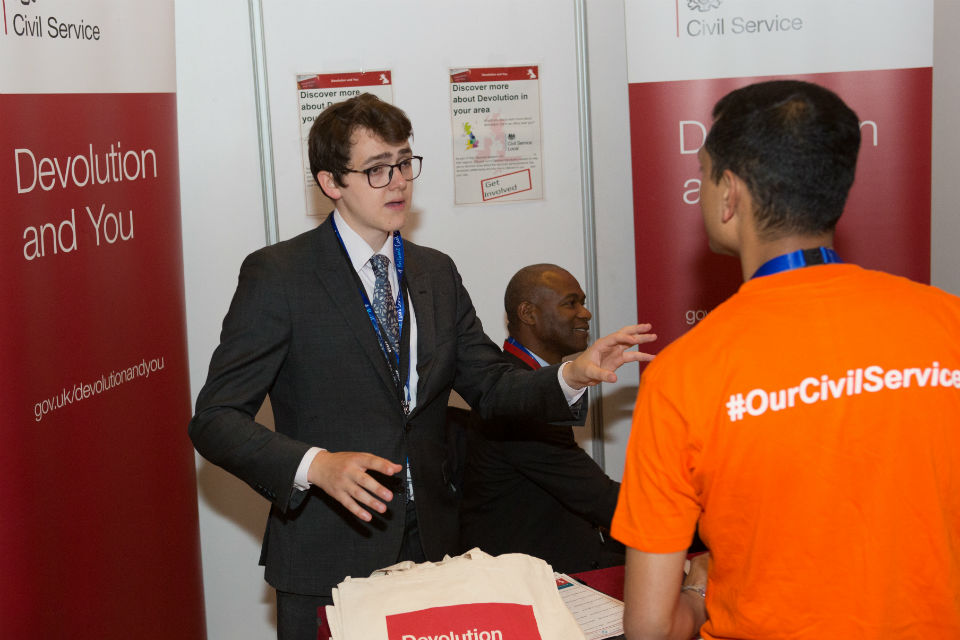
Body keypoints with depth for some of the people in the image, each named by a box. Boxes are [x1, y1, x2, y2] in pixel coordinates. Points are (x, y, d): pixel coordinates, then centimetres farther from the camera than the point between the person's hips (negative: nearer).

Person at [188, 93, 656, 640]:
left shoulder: (437, 273, 10)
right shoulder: (277, 274, -9)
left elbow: (491, 387, 10)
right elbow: (215, 419, -12)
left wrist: (572, 376, -9)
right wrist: (315, 466, -28)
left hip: (433, 552, 5)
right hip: (329, 562, -5)